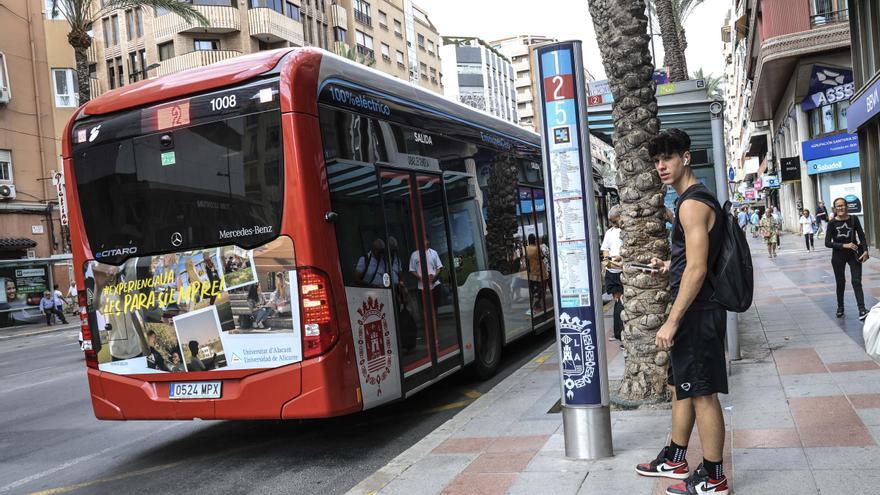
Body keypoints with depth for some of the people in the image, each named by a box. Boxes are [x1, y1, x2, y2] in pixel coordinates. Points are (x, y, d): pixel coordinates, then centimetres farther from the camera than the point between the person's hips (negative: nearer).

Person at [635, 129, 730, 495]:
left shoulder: (692, 204, -18)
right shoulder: (696, 200, 15)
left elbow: (697, 269, -24)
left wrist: (672, 321, -24)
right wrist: (669, 267, 18)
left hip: (697, 311, -11)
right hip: (695, 310, 11)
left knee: (702, 393, -1)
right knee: (681, 386, 18)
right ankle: (674, 460, 32)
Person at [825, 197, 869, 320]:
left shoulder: (853, 219, -4)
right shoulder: (832, 223, -7)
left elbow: (861, 236, 1)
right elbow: (827, 243, -8)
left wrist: (865, 250, -12)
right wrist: (844, 245, -18)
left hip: (853, 254, 0)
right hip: (838, 256, 0)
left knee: (856, 281, -7)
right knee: (840, 282, 12)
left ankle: (862, 310, -12)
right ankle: (840, 307, 28)